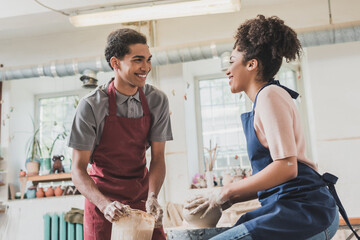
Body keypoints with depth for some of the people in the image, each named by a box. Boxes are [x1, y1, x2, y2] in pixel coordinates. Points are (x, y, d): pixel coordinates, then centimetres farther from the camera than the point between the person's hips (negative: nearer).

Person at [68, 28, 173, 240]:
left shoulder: (158, 101, -7)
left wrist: (152, 197, -21)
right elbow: (78, 169, -14)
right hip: (103, 193, -2)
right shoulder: (91, 106, -16)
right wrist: (105, 204, -28)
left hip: (141, 191, 3)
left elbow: (158, 157, -4)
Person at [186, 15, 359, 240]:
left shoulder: (270, 95, -9)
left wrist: (227, 192, -12)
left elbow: (286, 167, -20)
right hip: (293, 206, 10)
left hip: (306, 212, -10)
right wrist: (229, 198, 10)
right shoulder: (265, 98, 20)